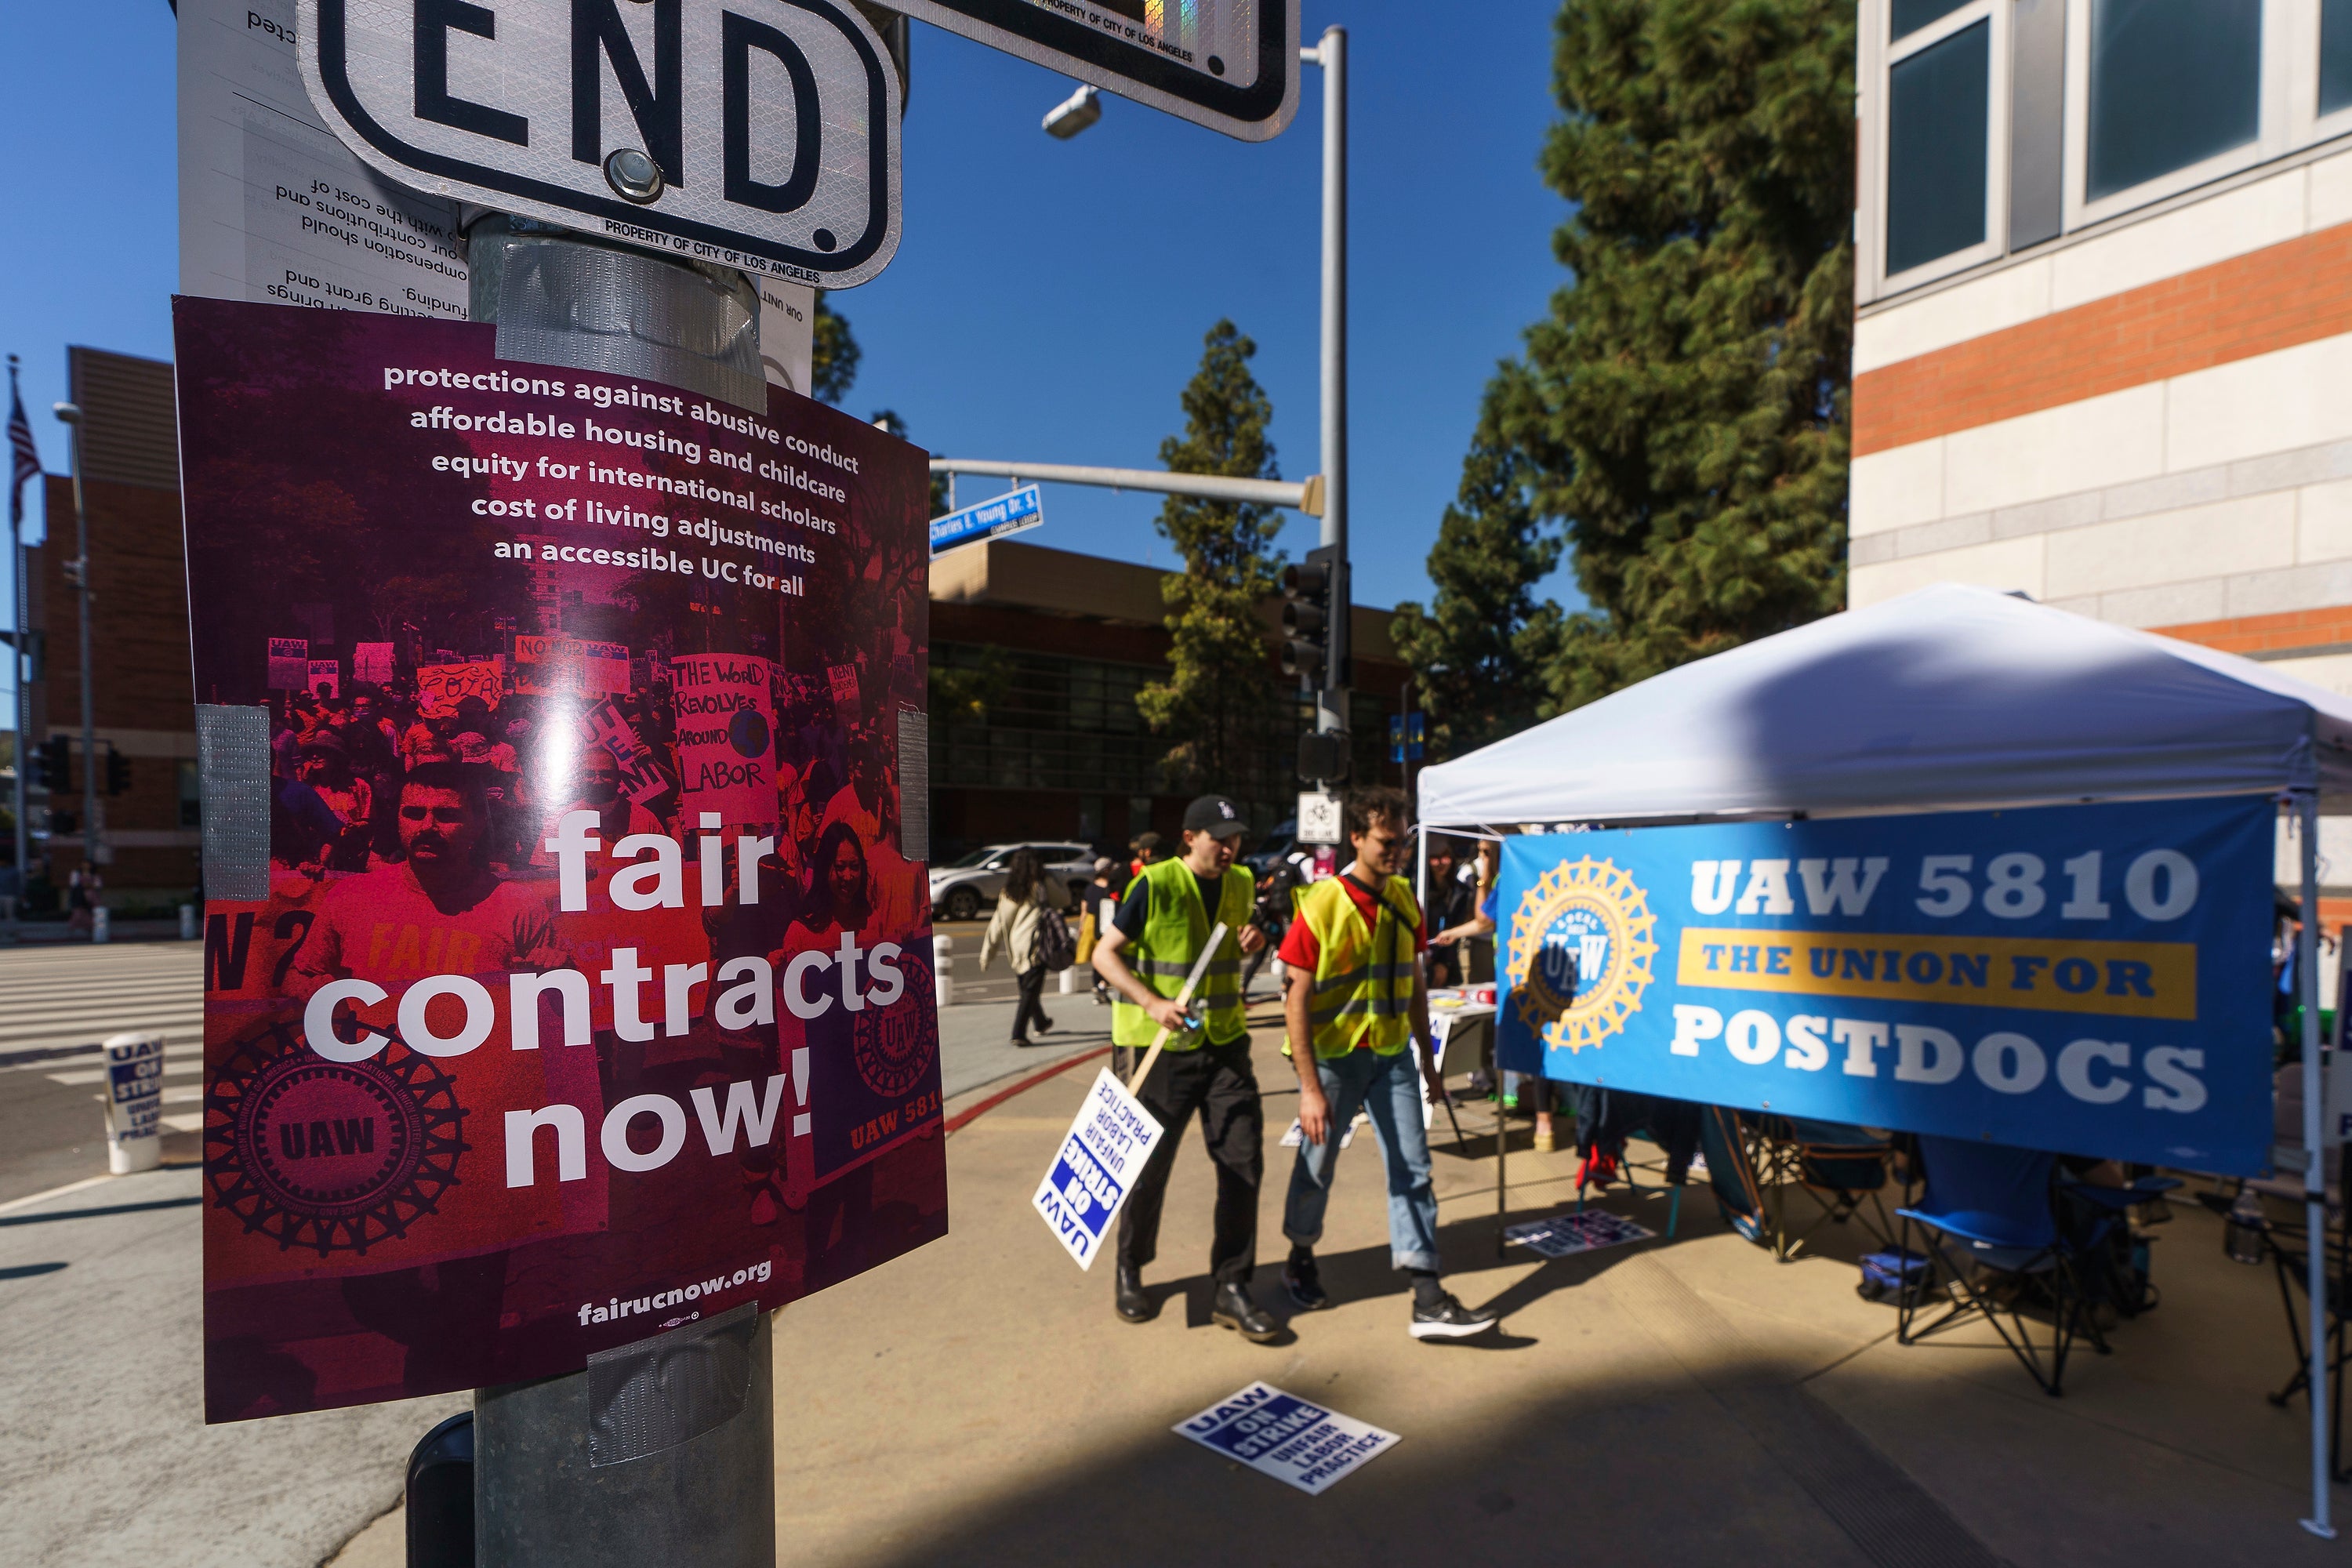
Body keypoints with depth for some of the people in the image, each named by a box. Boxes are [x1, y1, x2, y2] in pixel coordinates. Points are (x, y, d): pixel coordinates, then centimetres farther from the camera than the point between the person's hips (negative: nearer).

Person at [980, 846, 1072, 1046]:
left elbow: (999, 923, 4)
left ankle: (1041, 1022, 41)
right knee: (1031, 990, -3)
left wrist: (987, 953, 7)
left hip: (1015, 947, 6)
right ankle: (1019, 1034, -12)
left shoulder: (1009, 891, 6)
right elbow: (1064, 899, 10)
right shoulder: (1043, 885, -5)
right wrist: (1056, 880, 25)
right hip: (1036, 944, -6)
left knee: (1026, 988, 20)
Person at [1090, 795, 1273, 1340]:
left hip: (1225, 1044, 5)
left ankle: (1232, 1288, 15)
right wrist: (1153, 1004, -23)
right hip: (1159, 1049, -5)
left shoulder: (1240, 884, 6)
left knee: (1243, 1162, 1)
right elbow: (1104, 953, -10)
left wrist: (1252, 942, -1)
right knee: (1148, 1167, 8)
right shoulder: (1155, 886, -12)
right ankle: (1129, 1271, 32)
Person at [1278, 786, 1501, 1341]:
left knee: (1413, 1170, 3)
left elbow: (1413, 982, 11)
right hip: (1333, 1056, -4)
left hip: (1392, 1054, 5)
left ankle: (1428, 1299, 10)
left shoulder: (1403, 897, 1)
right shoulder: (1321, 904, -16)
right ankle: (1301, 1258, 37)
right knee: (1317, 1166, 12)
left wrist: (1428, 1060, 13)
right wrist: (1310, 1088, -19)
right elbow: (1297, 999, -16)